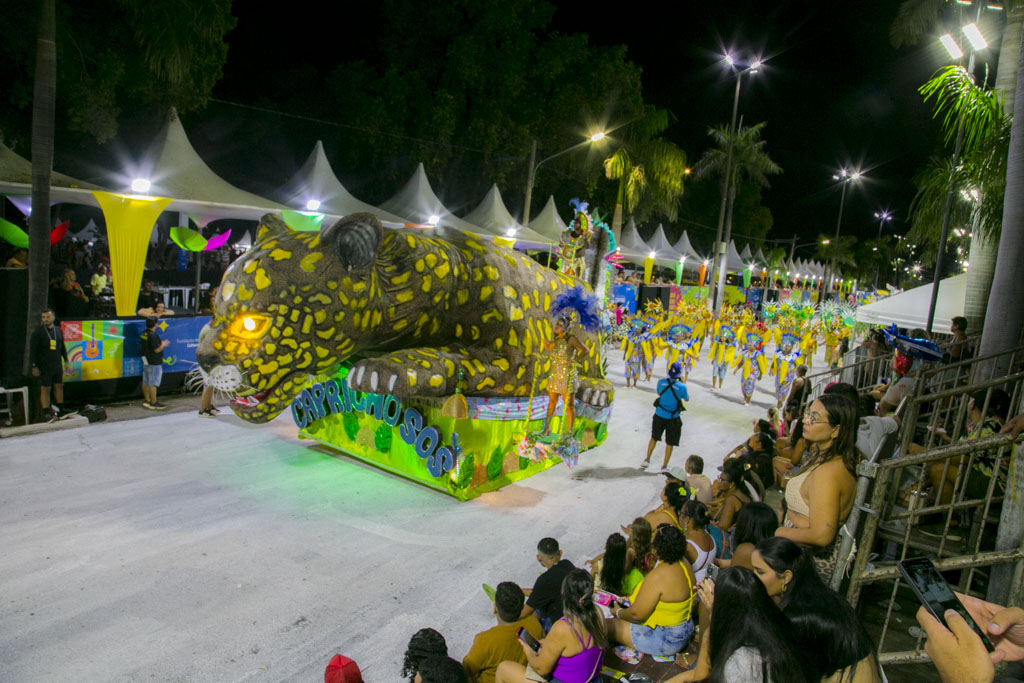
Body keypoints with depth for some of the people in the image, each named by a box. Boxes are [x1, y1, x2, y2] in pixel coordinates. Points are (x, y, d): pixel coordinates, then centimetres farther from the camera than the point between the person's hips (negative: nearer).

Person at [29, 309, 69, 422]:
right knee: (45, 389, -3)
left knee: (59, 386, 10)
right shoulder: (38, 332, -7)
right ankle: (46, 413, 1)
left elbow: (62, 346, 18)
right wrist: (34, 366, -12)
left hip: (57, 365, 5)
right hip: (44, 366, -5)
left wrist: (66, 360, 16)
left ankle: (60, 410, 18)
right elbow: (32, 350, -8)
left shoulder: (58, 330, 9)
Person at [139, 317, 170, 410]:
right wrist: (163, 345, -4)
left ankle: (146, 400, 24)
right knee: (153, 383, -4)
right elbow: (156, 350, -22)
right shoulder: (153, 335, -21)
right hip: (154, 363, -9)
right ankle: (153, 403, 1)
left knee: (145, 382, 14)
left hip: (145, 361, 9)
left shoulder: (143, 334, 7)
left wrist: (160, 343, 16)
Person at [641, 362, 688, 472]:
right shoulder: (682, 386, -17)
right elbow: (687, 399, 2)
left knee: (654, 438, 22)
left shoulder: (661, 382, -10)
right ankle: (664, 466, 18)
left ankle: (647, 460, 30)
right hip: (673, 417, -3)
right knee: (670, 443, 11)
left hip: (659, 415, 3)